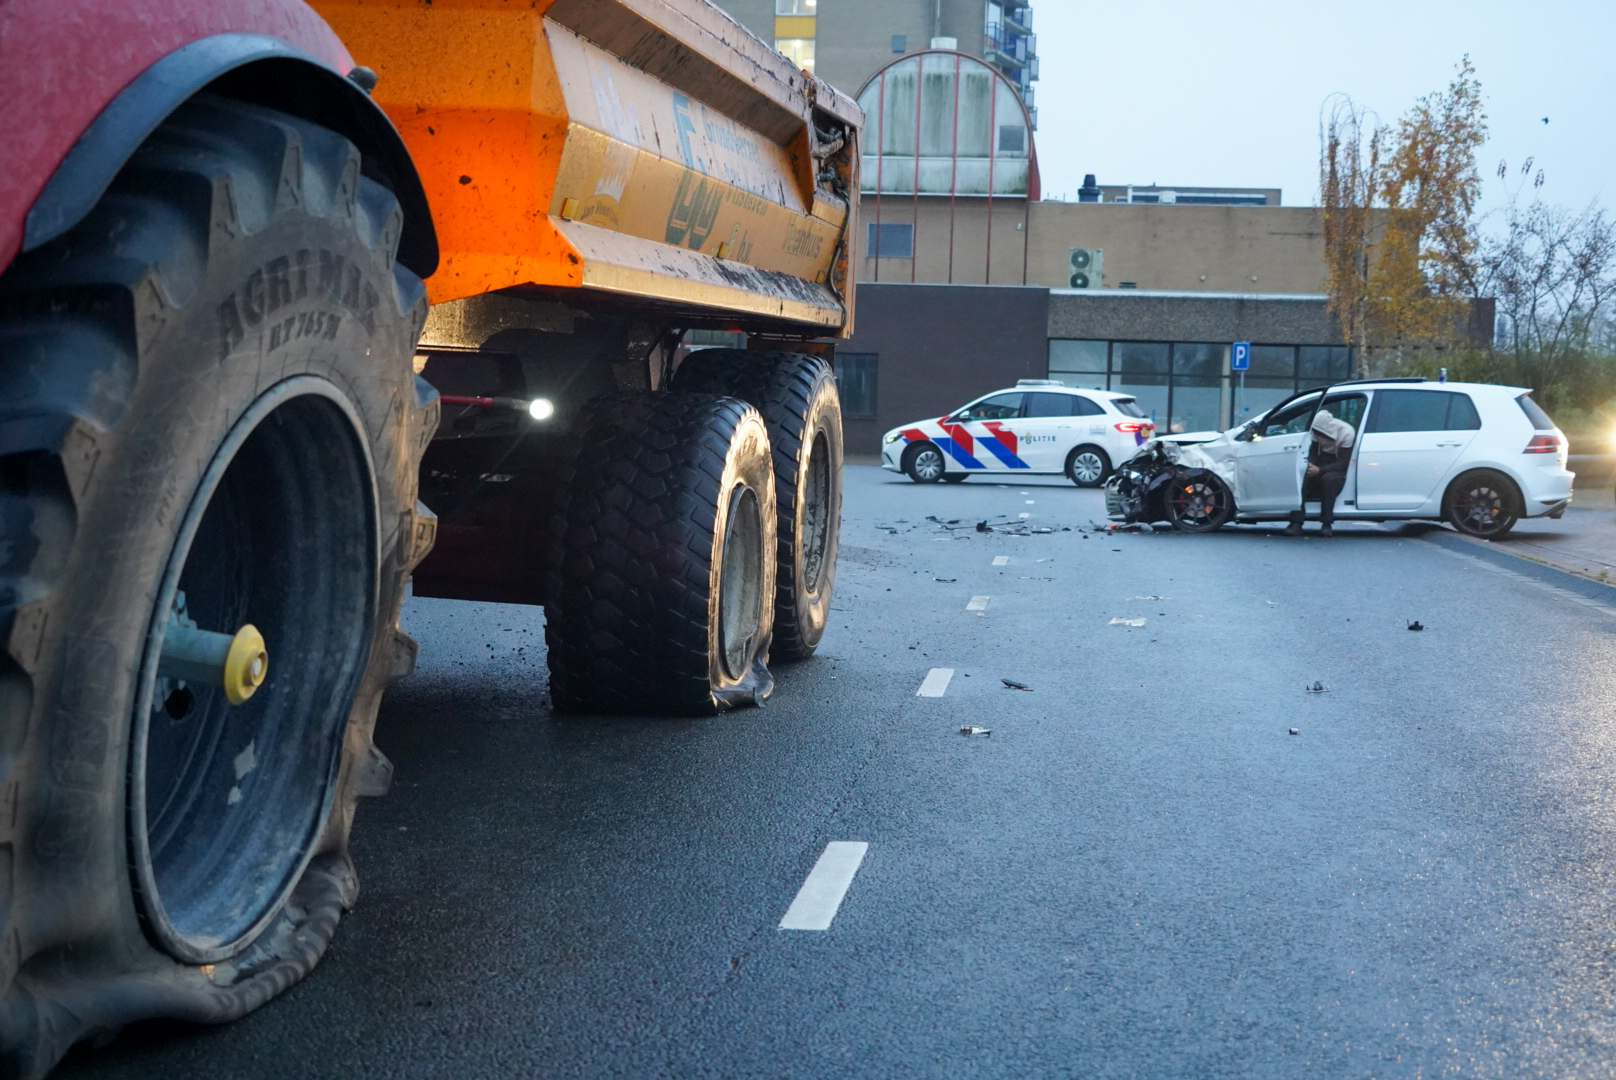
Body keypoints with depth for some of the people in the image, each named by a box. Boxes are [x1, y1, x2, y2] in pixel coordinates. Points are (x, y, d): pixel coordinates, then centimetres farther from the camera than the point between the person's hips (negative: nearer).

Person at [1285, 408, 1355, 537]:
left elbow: (1344, 463, -23)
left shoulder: (1347, 433, -21)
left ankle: (1327, 524, -30)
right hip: (1322, 465, 4)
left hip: (1339, 470, -4)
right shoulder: (1319, 431, -7)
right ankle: (1296, 522, -30)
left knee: (1328, 478, -38)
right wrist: (1310, 466, -24)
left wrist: (1320, 470, -34)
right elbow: (1313, 453, -1)